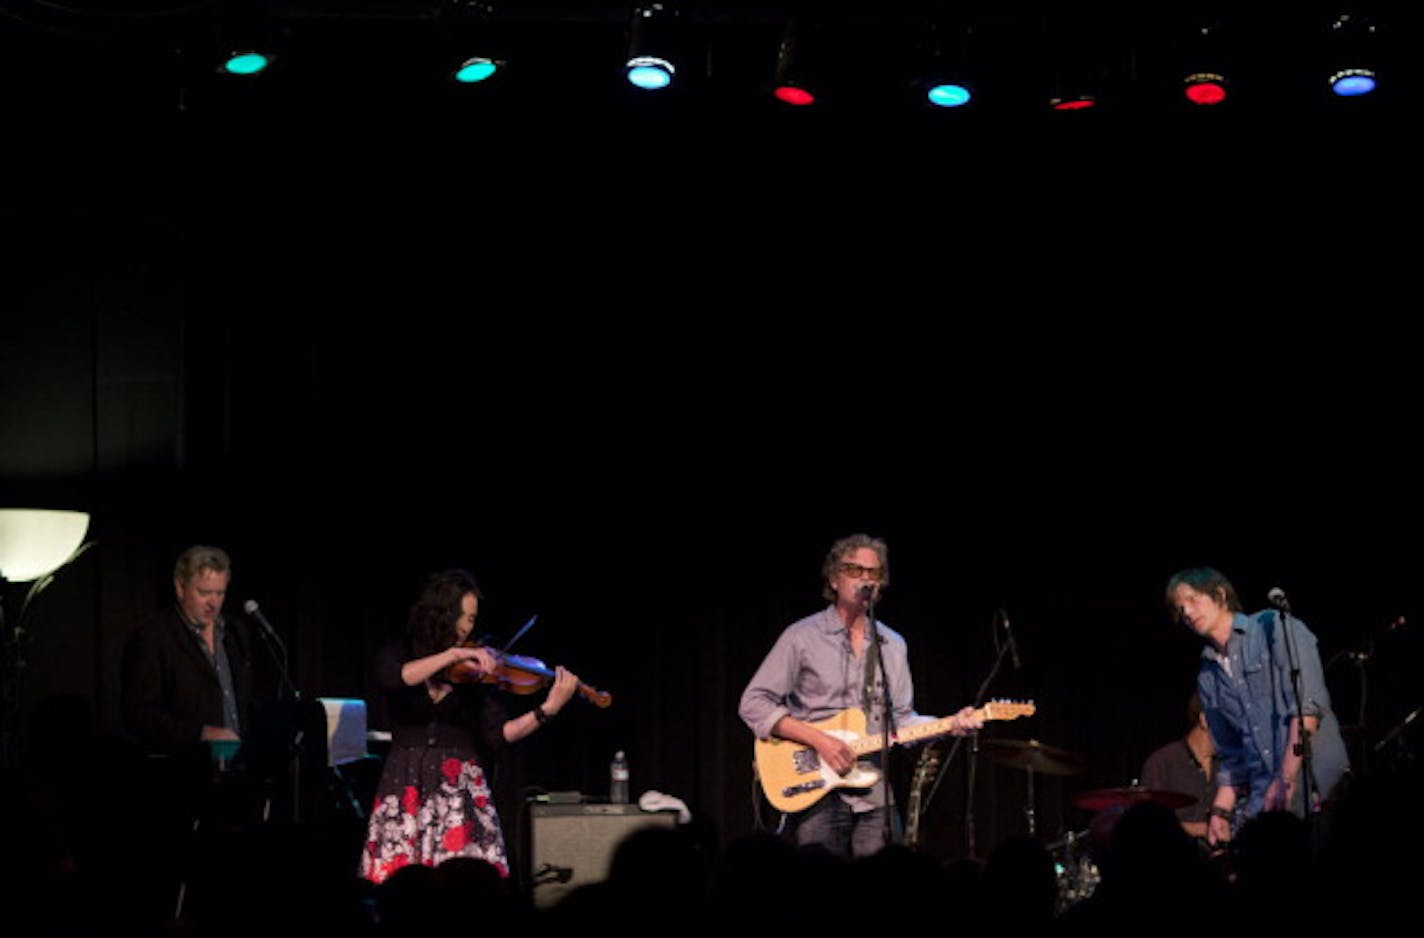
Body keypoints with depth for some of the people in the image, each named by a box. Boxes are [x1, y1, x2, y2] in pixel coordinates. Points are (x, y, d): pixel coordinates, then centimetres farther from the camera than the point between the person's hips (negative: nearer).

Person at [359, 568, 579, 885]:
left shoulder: (475, 669, 5)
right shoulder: (399, 655, 4)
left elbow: (499, 733, -6)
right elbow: (390, 678, -21)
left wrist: (547, 709, -20)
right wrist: (452, 654, -26)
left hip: (460, 792, 0)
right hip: (405, 792, 0)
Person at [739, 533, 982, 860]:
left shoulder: (893, 645, 15)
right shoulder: (802, 637, -2)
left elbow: (901, 720, 17)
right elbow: (753, 704, -7)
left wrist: (950, 725, -2)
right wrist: (818, 740, -15)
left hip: (874, 795, 5)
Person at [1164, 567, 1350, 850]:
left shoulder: (1275, 628, 0)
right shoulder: (1208, 679, 18)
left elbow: (1308, 703, -12)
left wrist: (1287, 777, -19)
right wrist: (1220, 811, 9)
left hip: (1317, 785, -6)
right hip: (1261, 801, 6)